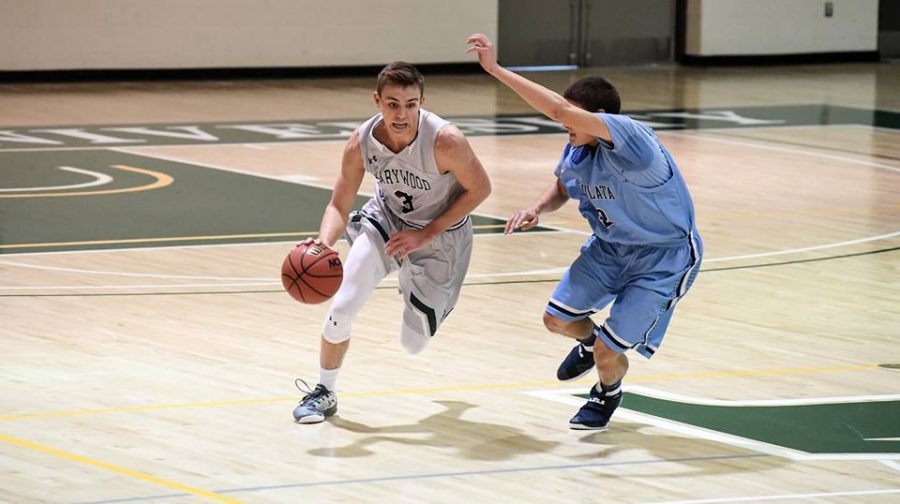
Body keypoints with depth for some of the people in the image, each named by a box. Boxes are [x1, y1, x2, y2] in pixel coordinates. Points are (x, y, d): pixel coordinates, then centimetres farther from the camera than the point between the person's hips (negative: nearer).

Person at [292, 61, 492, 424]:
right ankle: (324, 393, 10)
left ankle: (434, 305, 43)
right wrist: (324, 241, -35)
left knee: (413, 344, 5)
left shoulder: (445, 141, -34)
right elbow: (339, 206, -13)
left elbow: (479, 189, -18)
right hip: (386, 220, 2)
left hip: (440, 234, -2)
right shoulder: (361, 143, -23)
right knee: (342, 308, -14)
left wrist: (425, 235, -20)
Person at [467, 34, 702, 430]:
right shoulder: (577, 149, -10)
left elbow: (559, 110, -48)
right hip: (611, 245, 7)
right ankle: (590, 341, 43)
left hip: (664, 257, -7)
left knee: (607, 353, -8)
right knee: (557, 319, 6)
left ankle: (608, 392, 28)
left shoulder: (630, 138, -35)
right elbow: (562, 188, 14)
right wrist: (537, 210, -10)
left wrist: (495, 69, -46)